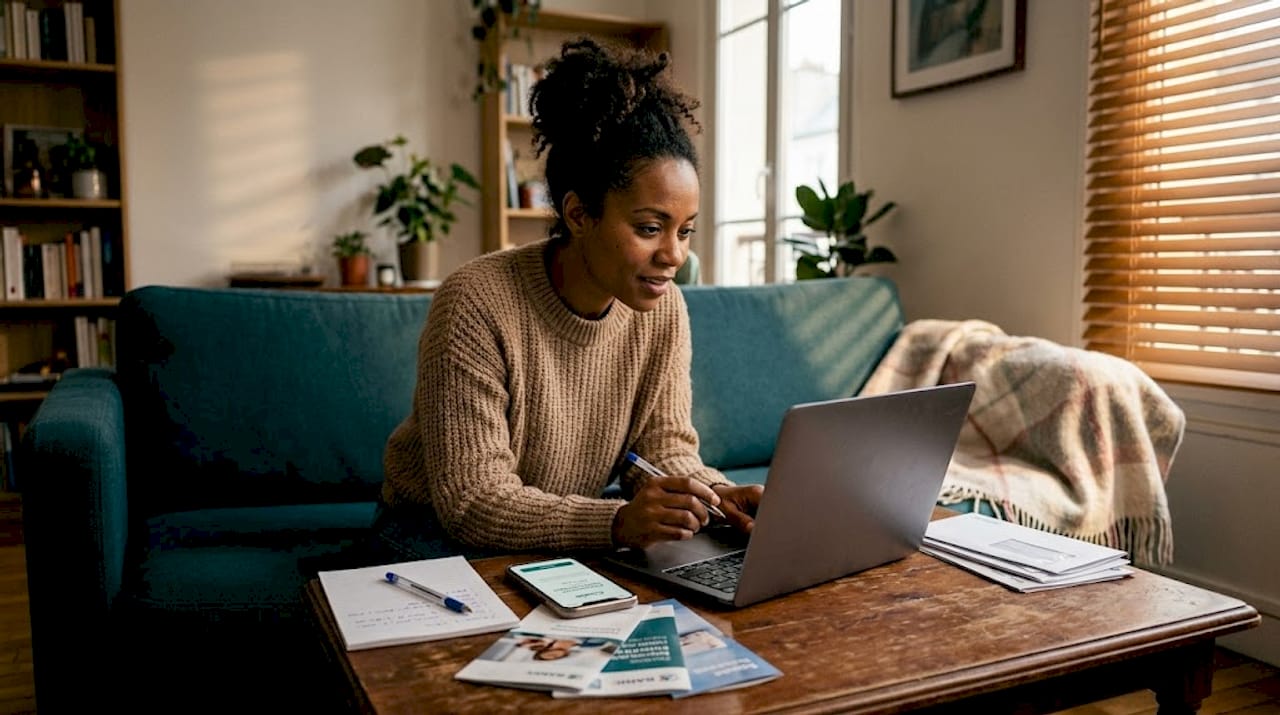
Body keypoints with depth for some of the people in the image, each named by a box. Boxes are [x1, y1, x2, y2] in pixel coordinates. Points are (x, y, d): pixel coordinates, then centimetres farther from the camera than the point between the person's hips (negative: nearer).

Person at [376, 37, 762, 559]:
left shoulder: (662, 309, -10)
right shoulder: (476, 304, -27)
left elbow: (664, 447, -5)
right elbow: (473, 500, -28)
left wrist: (718, 495, -27)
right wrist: (618, 522, -42)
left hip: (572, 526, 5)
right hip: (442, 528, -4)